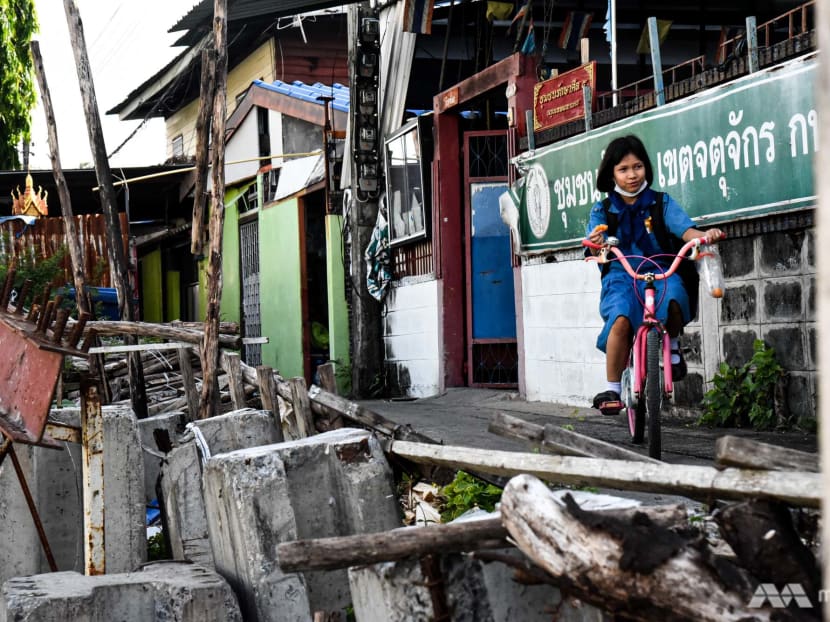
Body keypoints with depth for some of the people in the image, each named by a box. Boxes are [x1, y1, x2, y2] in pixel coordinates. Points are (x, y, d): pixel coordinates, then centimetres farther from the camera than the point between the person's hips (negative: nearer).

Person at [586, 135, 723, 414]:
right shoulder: (603, 211, 9)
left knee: (672, 298, -37)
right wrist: (596, 243, -34)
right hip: (620, 275, 0)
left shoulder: (661, 203, 8)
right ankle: (611, 390, -18)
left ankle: (672, 344, -2)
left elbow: (686, 230, -6)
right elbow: (596, 240, -8)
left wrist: (705, 235, -29)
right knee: (620, 319, -32)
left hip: (660, 270, 0)